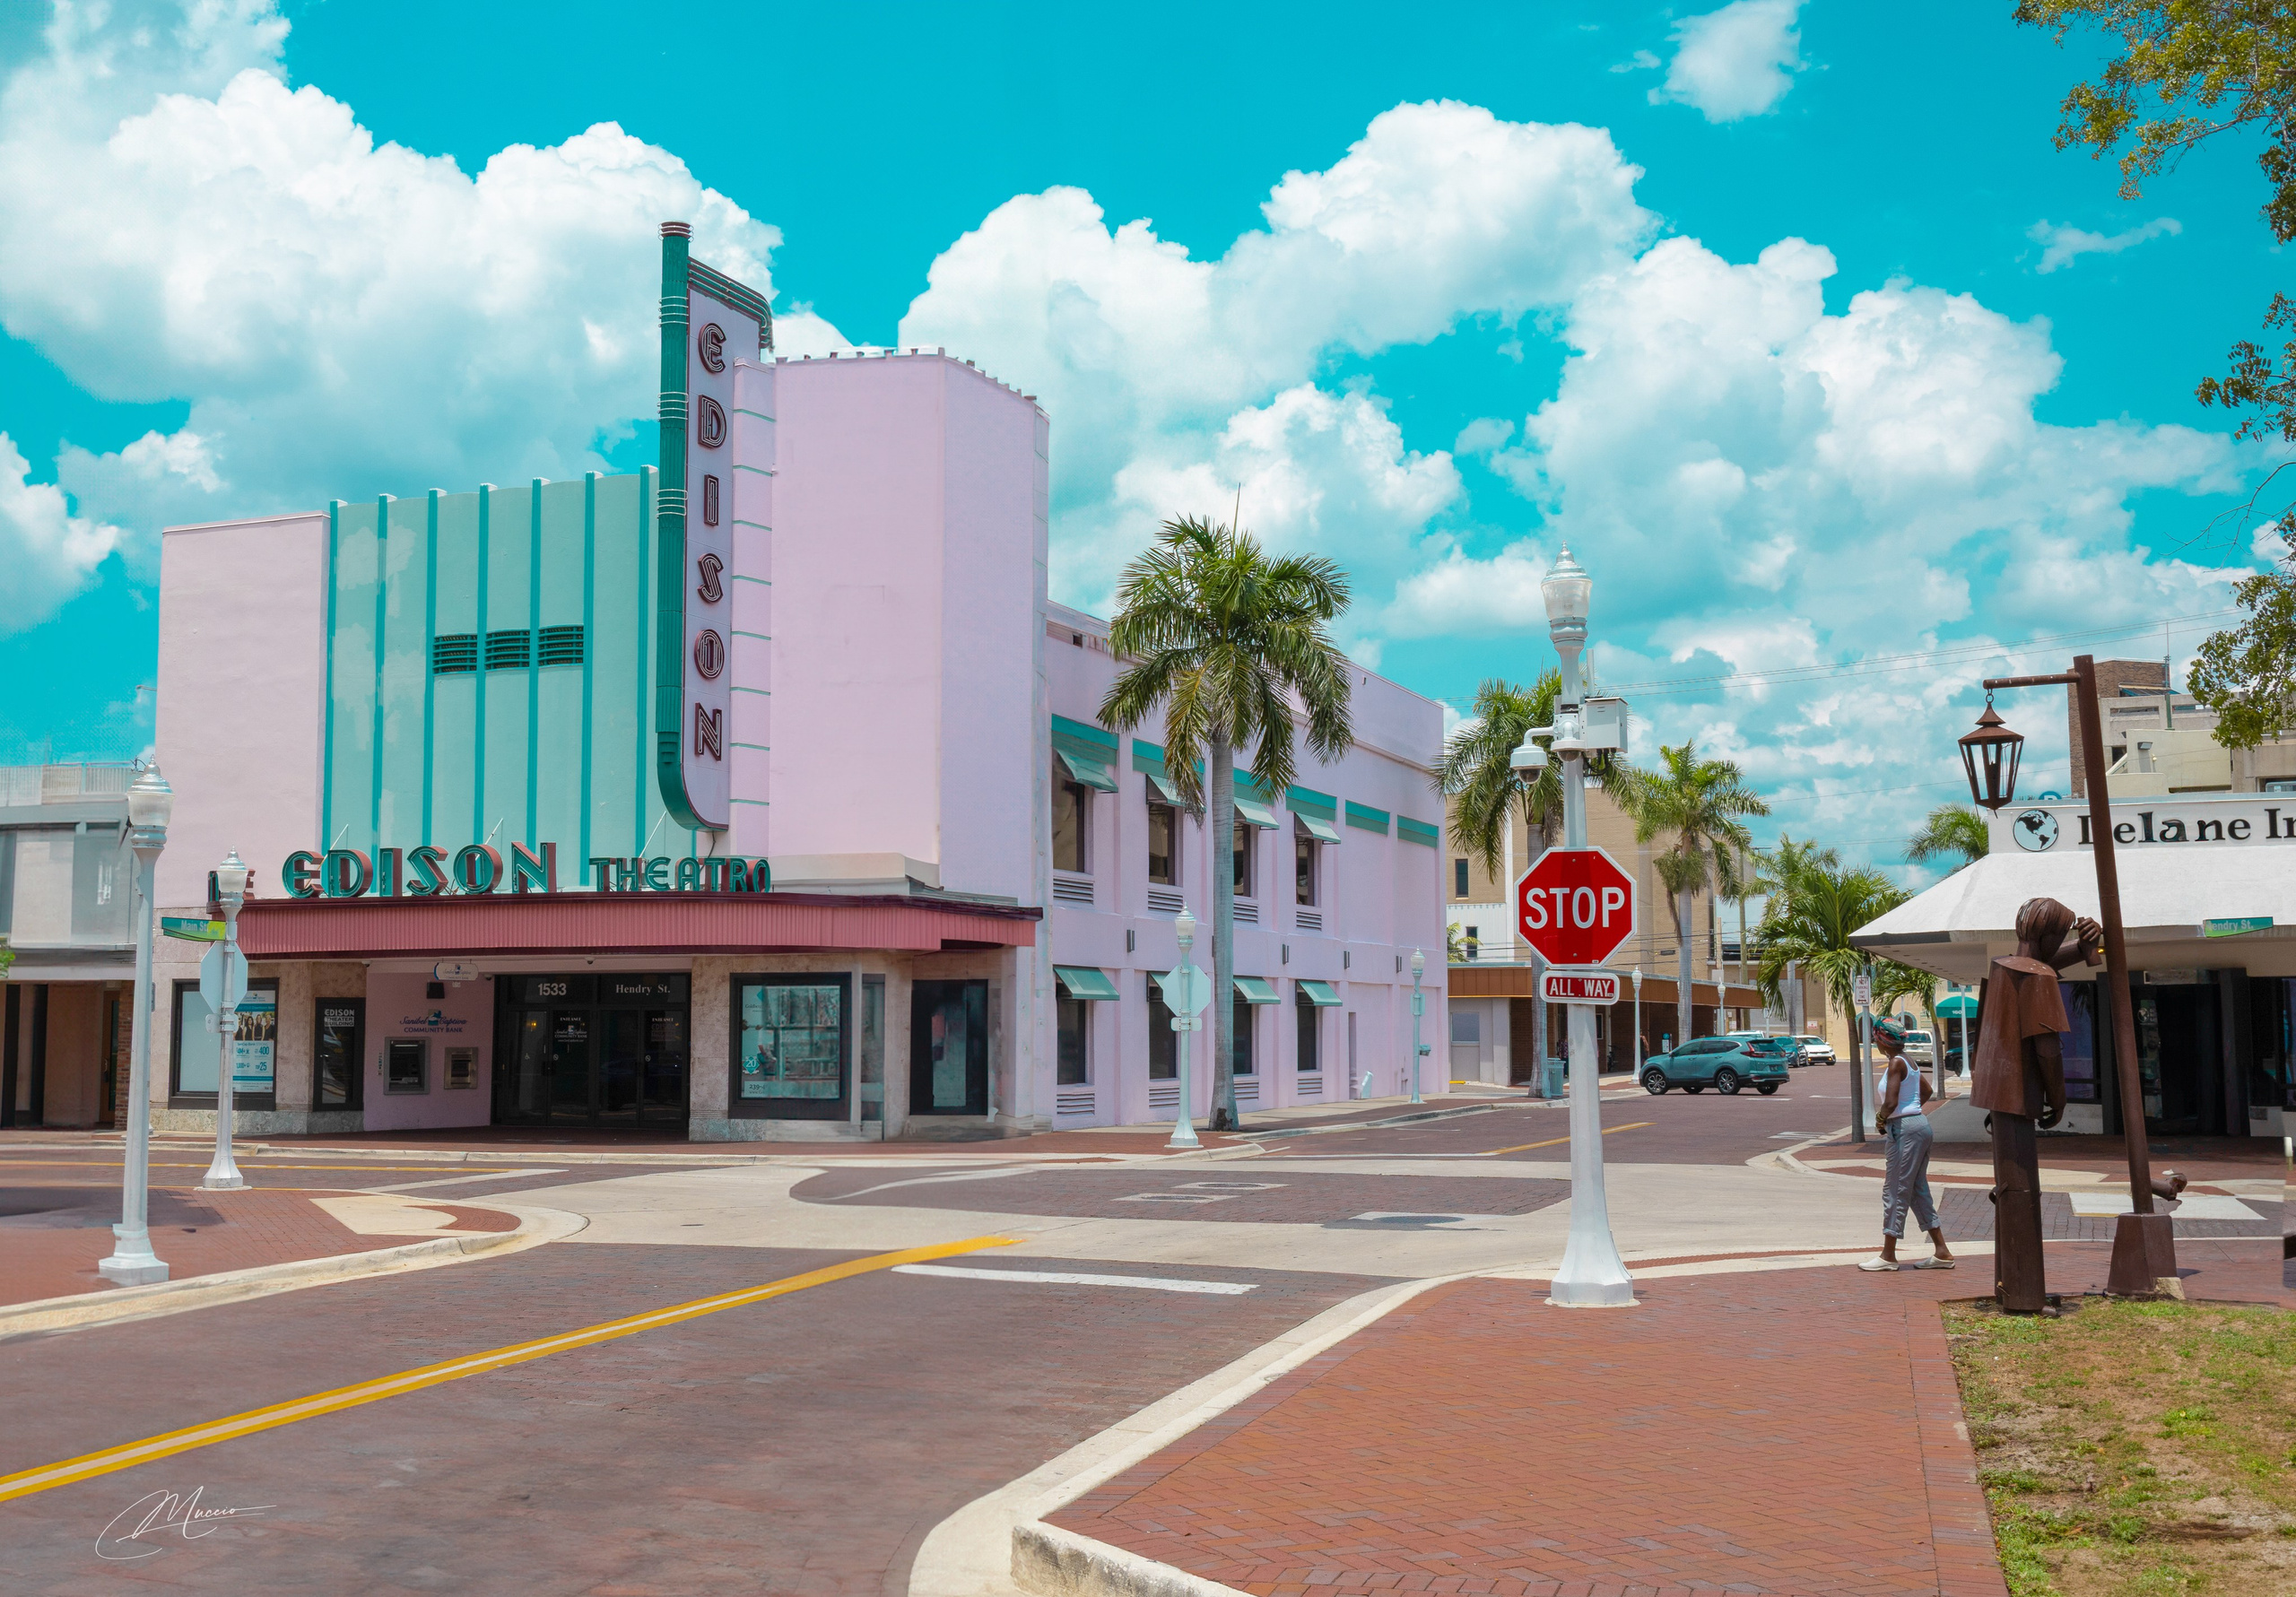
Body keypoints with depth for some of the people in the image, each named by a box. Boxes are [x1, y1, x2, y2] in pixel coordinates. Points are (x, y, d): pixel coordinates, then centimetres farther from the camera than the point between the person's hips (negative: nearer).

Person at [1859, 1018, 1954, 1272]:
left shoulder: (1896, 1063, -15)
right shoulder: (1908, 1062, 13)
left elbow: (1891, 1103, -22)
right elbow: (1926, 1091, 29)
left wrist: (1880, 1121, -5)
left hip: (1905, 1129, -10)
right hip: (1918, 1124, 10)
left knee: (1894, 1191, -4)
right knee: (1917, 1191, 13)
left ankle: (1888, 1256, 1)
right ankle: (1942, 1252, 14)